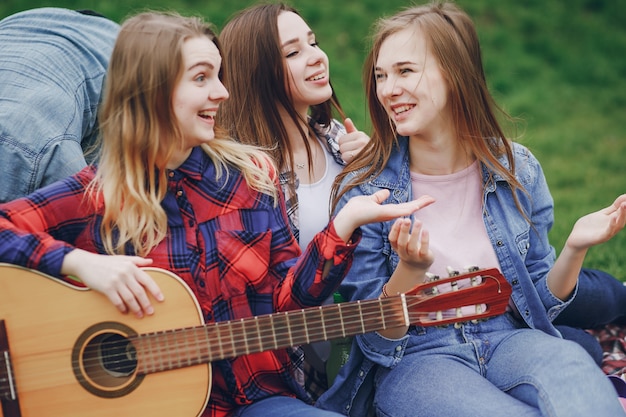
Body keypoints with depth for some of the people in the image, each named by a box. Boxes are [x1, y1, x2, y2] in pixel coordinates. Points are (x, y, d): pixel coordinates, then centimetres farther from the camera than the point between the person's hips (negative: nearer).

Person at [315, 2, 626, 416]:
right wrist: (410, 270, -23)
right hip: (413, 360, -2)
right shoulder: (364, 191, -7)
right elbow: (374, 340, -5)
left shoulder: (517, 171, 1)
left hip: (506, 340, 2)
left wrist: (574, 249, -8)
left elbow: (541, 302, 10)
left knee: (571, 364, -33)